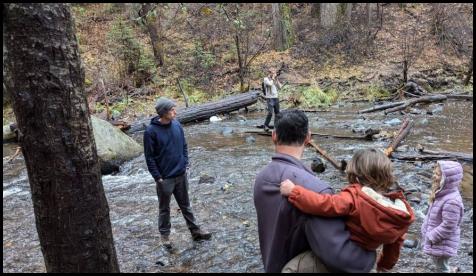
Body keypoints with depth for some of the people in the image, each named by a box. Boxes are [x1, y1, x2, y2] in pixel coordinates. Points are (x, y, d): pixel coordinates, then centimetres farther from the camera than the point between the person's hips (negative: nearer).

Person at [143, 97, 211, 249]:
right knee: (164, 208, 14)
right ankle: (164, 234, 31)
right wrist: (157, 177, -12)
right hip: (165, 178, -4)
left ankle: (195, 231, 29)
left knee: (185, 205, 18)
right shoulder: (151, 131, -17)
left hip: (181, 175, 4)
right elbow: (149, 157, -12)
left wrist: (185, 165, 4)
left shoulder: (177, 125, -2)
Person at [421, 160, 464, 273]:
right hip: (436, 241, 9)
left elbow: (448, 226, -28)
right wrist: (426, 231, 9)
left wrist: (431, 237, -19)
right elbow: (431, 215, 10)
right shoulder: (442, 194, 0)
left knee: (442, 267, 11)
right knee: (439, 264, 26)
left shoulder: (451, 201, -31)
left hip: (443, 244, -9)